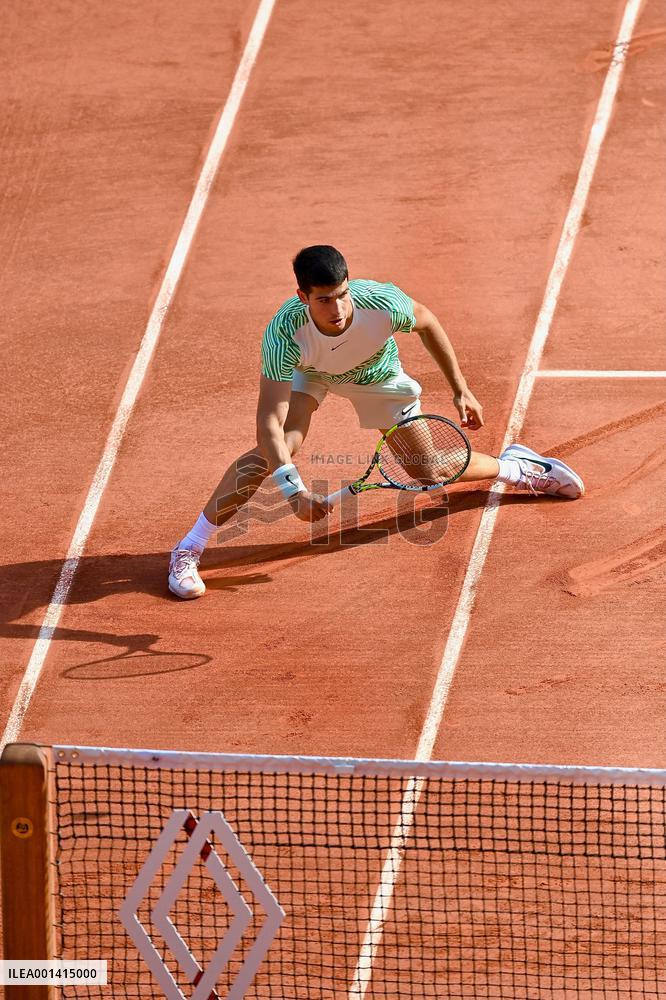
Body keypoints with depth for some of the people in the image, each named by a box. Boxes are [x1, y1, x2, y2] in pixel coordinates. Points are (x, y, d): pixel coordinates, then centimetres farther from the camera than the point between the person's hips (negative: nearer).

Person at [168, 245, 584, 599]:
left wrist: (461, 390, -8)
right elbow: (268, 420, -46)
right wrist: (294, 490, -58)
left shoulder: (382, 303, -39)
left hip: (375, 373, 2)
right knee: (280, 444, -28)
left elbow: (427, 323, -13)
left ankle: (514, 466, 36)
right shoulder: (284, 334, -44)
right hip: (306, 372, -2)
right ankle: (188, 550, -17)